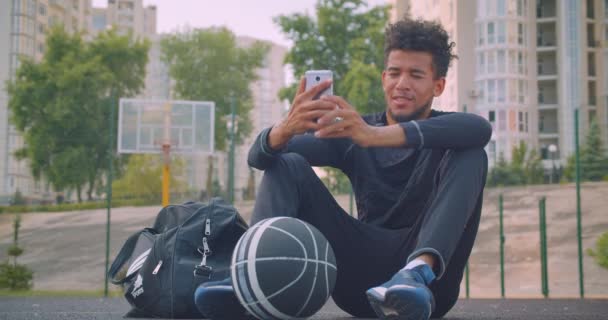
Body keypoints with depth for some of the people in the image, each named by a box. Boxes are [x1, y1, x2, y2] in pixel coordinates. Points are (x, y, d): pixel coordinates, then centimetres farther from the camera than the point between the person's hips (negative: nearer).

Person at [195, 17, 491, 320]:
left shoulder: (445, 133, 4)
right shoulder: (353, 133, 10)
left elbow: (480, 128, -24)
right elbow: (260, 156, -2)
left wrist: (376, 136, -37)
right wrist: (286, 128, -28)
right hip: (360, 283, 2)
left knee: (471, 156, -19)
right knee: (288, 165, -6)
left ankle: (419, 272, -40)